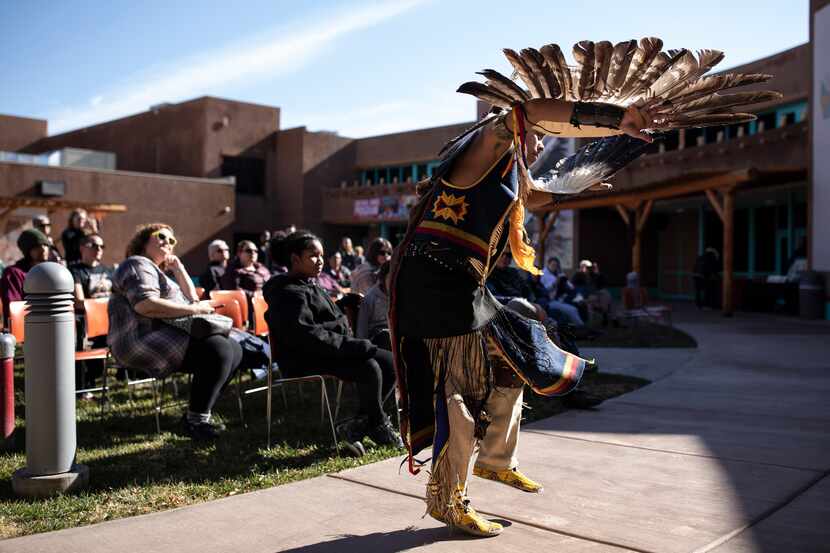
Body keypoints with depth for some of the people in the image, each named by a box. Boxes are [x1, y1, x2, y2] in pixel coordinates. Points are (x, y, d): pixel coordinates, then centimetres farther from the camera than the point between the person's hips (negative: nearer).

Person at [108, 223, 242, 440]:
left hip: (167, 339, 11)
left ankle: (197, 414, 3)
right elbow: (145, 305, -23)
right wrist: (194, 309, -20)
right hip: (143, 341, -11)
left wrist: (179, 268, 12)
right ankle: (195, 422, -17)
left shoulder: (159, 271, 27)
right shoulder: (138, 264, -5)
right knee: (218, 350, -26)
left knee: (234, 349, 5)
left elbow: (191, 299, 22)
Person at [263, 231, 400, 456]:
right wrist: (352, 346, -24)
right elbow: (306, 335, -24)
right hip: (304, 361, -10)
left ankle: (359, 425, -2)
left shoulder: (310, 285, 19)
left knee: (390, 362, -2)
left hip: (328, 351, 10)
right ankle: (378, 425, -5)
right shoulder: (288, 293, -13)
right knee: (369, 368, -28)